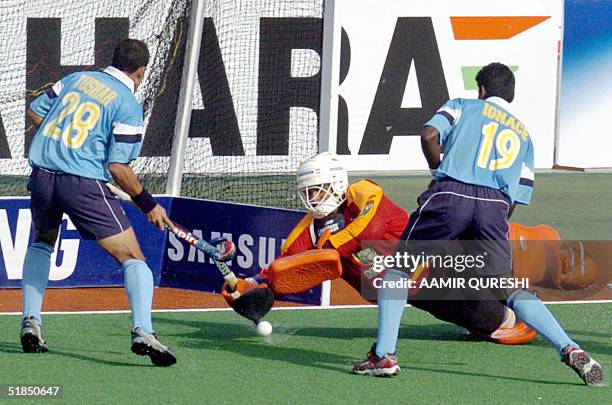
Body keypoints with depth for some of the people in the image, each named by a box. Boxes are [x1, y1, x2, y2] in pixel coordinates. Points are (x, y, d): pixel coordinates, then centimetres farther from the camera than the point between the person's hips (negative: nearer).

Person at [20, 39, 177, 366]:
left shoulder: (76, 79, 14)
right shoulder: (128, 106, -2)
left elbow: (35, 111, 19)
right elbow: (118, 167, -8)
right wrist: (148, 205, 3)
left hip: (41, 175, 6)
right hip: (83, 182, -5)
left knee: (42, 243, 32)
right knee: (132, 256, -1)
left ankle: (30, 321, 22)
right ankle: (142, 332, -20)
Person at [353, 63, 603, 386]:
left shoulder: (463, 106, 21)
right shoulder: (523, 134, 30)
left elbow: (429, 134, 1)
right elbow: (517, 198, 21)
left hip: (451, 194, -3)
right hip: (496, 205, 3)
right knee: (510, 291, 3)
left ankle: (384, 355, 0)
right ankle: (570, 350, -16)